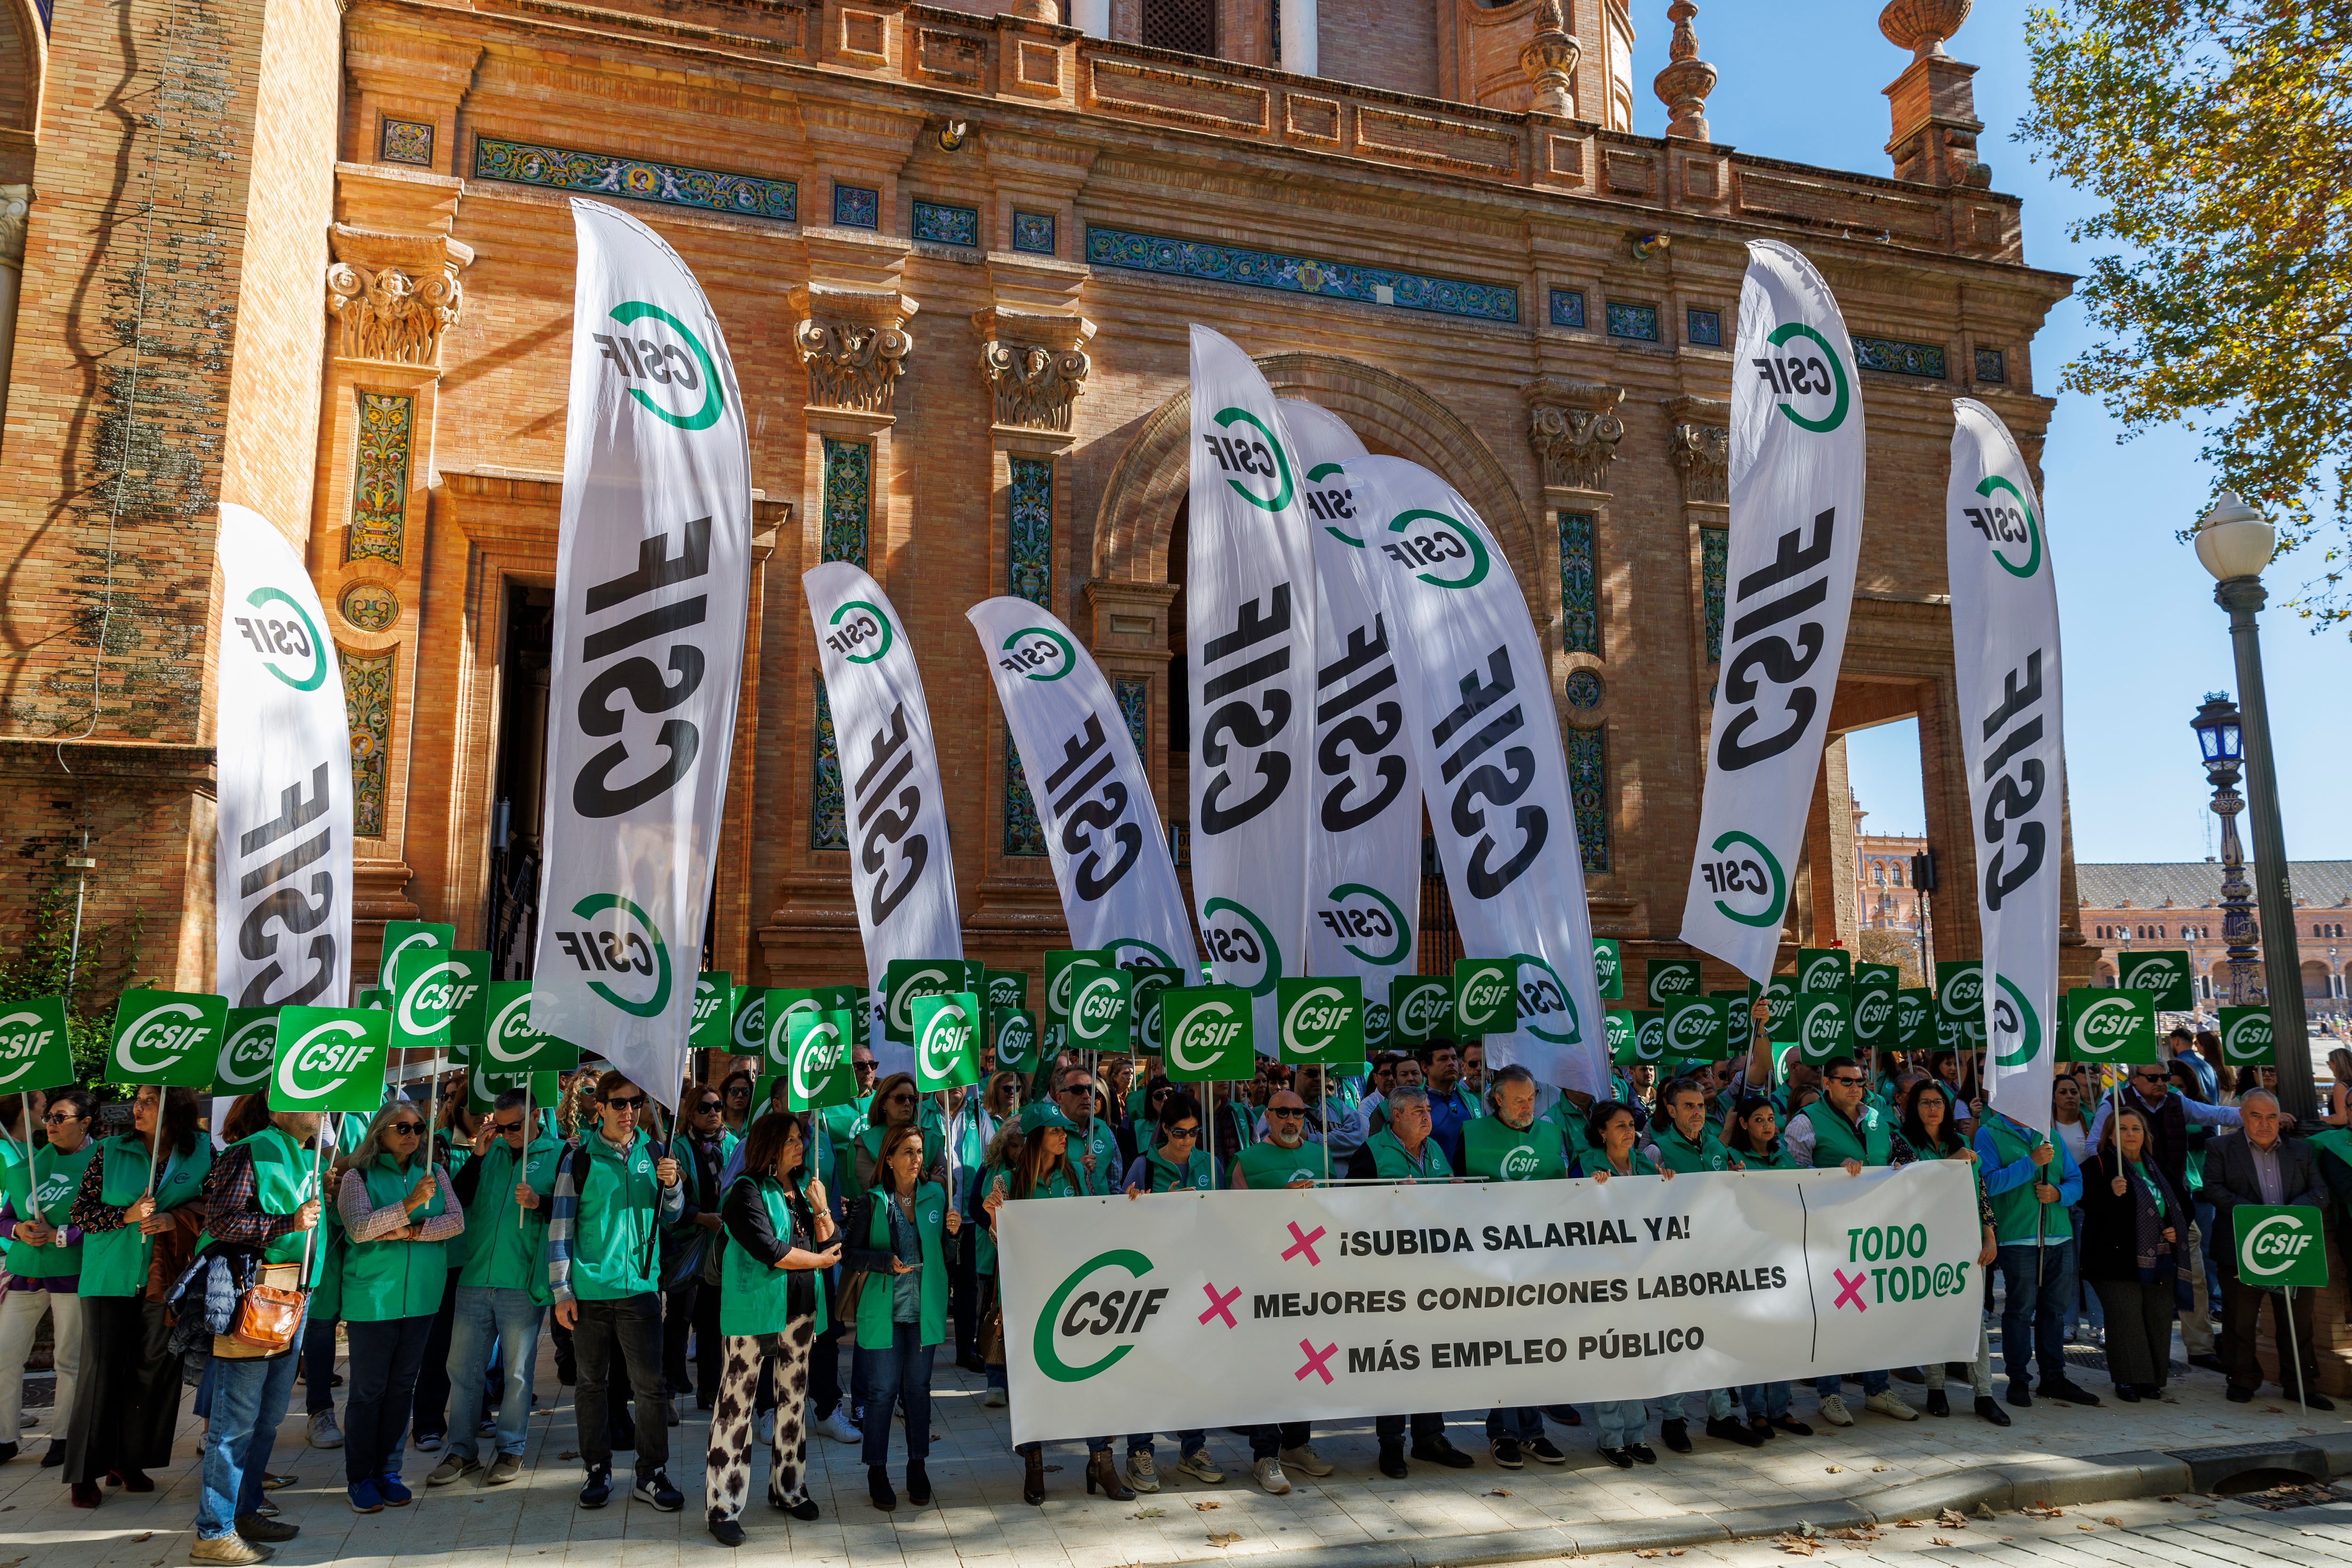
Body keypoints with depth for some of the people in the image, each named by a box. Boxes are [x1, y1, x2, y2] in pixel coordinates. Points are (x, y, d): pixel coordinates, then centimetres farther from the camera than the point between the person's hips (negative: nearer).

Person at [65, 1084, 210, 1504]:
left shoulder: (202, 1152, 1)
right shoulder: (111, 1151, 0)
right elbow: (80, 1212, 1)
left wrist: (176, 1220, -12)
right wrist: (127, 1215, -14)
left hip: (164, 1279, 1)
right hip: (110, 1276, -1)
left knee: (154, 1368, 5)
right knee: (101, 1368, 0)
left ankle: (131, 1460, 19)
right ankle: (86, 1470, 12)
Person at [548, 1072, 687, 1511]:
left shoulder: (653, 1153, 6)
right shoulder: (579, 1158, -2)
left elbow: (671, 1216, 12)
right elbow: (560, 1226, 0)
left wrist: (671, 1184, -9)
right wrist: (561, 1290, -4)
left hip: (640, 1286, 1)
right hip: (588, 1289, -1)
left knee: (649, 1384, 0)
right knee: (592, 1383, 10)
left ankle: (652, 1474, 10)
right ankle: (598, 1470, 24)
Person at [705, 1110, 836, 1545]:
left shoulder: (802, 1188, 13)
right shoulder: (747, 1191, -9)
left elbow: (829, 1244, 10)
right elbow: (768, 1249, -17)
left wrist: (820, 1207, -7)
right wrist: (818, 1260, -6)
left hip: (800, 1308, 7)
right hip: (755, 1309, -7)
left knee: (793, 1399, 14)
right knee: (737, 1403, -5)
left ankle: (788, 1488, 27)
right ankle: (722, 1507, 2)